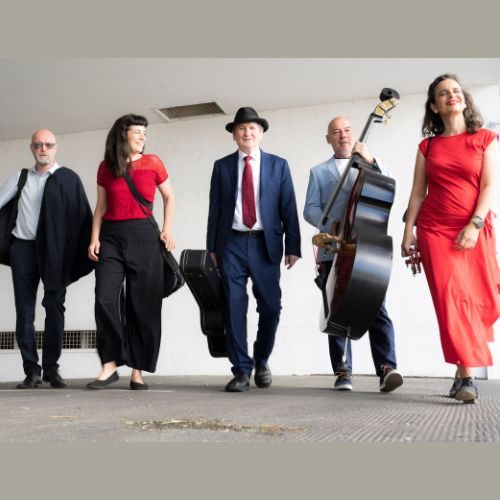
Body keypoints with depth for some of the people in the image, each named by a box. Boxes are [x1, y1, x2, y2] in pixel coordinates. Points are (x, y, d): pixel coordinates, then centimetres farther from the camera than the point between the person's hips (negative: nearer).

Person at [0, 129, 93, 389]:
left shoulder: (68, 178, 2)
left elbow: (82, 215, -2)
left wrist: (88, 251, -8)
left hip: (55, 250, -2)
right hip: (23, 248, 3)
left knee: (55, 307, 0)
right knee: (24, 311, 3)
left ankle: (52, 368, 10)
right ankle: (31, 370, 10)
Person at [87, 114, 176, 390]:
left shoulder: (152, 163, 5)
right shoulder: (106, 167, 9)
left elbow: (169, 198, 12)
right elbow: (101, 207, 11)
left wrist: (167, 230, 0)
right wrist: (94, 238, 1)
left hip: (143, 236, -1)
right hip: (111, 236, 1)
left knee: (143, 304, -1)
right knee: (105, 299, -10)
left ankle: (138, 370, 6)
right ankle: (110, 364, 2)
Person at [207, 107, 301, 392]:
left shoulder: (278, 165, 8)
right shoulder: (222, 166, 10)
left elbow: (289, 208, 4)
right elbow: (215, 209, 7)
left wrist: (293, 247, -2)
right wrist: (212, 247, 1)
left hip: (265, 244, 0)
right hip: (232, 243, 0)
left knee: (271, 307, 2)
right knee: (234, 307, -2)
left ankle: (261, 361, 26)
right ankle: (242, 369, 8)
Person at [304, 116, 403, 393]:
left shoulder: (368, 166, 20)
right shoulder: (319, 171, 18)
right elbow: (310, 209, 6)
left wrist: (371, 160, -9)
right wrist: (331, 226, -13)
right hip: (333, 250, 0)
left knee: (376, 307, -12)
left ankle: (387, 368, -15)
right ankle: (343, 372, 4)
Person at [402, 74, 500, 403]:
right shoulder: (428, 146, 13)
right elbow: (417, 192, 10)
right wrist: (409, 231, 2)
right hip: (435, 230, 1)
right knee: (451, 299, -10)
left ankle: (464, 370, 15)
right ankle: (467, 376, -9)